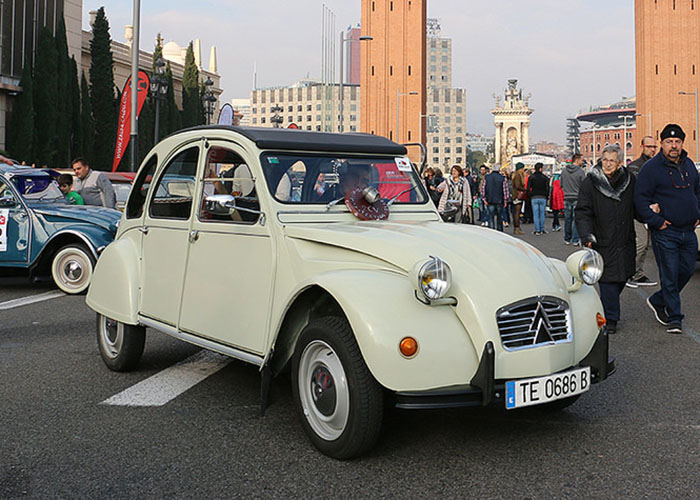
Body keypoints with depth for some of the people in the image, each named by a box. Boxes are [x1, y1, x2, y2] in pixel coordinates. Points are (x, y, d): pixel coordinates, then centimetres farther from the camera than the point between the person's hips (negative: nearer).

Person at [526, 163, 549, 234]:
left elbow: (528, 189, 0)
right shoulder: (545, 177, 2)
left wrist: (529, 196, 9)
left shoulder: (531, 177, 1)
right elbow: (547, 189, 2)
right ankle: (542, 230, 9)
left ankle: (537, 230, -1)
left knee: (535, 214, 1)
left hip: (534, 198, 0)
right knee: (542, 214, 7)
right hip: (543, 198, 0)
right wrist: (546, 197, 11)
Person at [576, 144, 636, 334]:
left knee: (622, 276, 12)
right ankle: (610, 318, 3)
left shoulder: (629, 180, 5)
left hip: (625, 241, 4)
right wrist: (587, 235, -20)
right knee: (607, 279, -7)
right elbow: (582, 212, -9)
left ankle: (606, 308, 35)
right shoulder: (590, 183, -6)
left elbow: (635, 208, 21)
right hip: (603, 242, -4)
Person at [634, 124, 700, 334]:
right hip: (665, 233, -6)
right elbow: (640, 199, -11)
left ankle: (658, 301, 28)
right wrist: (657, 222, -15)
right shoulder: (651, 168, -8)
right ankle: (674, 318, 6)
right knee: (670, 275, -4)